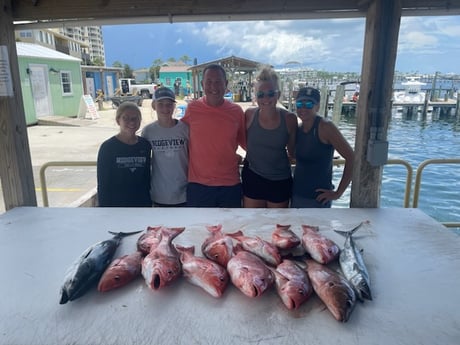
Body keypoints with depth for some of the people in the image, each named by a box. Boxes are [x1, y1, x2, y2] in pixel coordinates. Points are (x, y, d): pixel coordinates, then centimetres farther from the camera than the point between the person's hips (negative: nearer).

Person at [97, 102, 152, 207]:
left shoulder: (145, 145, 2)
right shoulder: (108, 147, -7)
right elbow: (102, 184, -5)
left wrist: (149, 204, 8)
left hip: (142, 206, 3)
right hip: (117, 205, -3)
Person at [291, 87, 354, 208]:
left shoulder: (325, 127, -14)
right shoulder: (298, 129, 5)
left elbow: (352, 157, -17)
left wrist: (338, 192, -15)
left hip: (318, 198, -6)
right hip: (296, 194, 7)